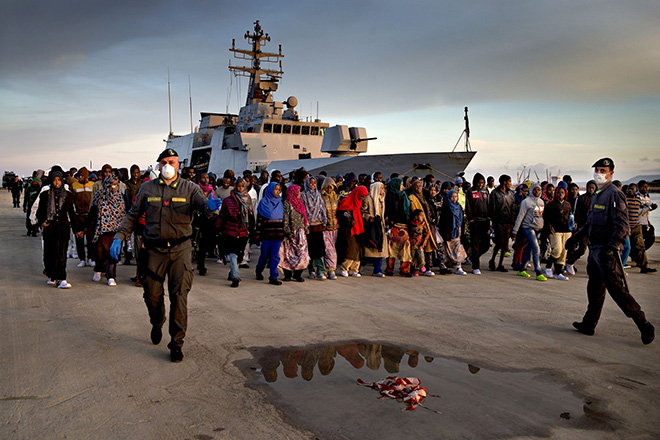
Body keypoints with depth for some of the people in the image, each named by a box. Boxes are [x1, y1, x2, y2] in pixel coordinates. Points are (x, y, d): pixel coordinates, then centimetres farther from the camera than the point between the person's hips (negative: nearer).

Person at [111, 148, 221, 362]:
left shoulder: (189, 188, 3)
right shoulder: (147, 188, 7)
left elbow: (202, 203, -14)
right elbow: (133, 215, 12)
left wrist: (210, 205, -39)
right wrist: (119, 237, 1)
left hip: (181, 249, -1)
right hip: (155, 249, 2)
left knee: (179, 295, -5)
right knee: (152, 295, 7)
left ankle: (176, 343, 7)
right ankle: (157, 324, 40)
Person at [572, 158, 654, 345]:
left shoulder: (614, 194, -12)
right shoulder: (597, 194, 16)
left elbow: (622, 225, -19)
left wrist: (611, 246, -27)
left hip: (607, 251, -9)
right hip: (595, 248, 9)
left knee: (616, 288, -9)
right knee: (594, 288, 15)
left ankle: (643, 324, -1)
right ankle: (589, 324, 24)